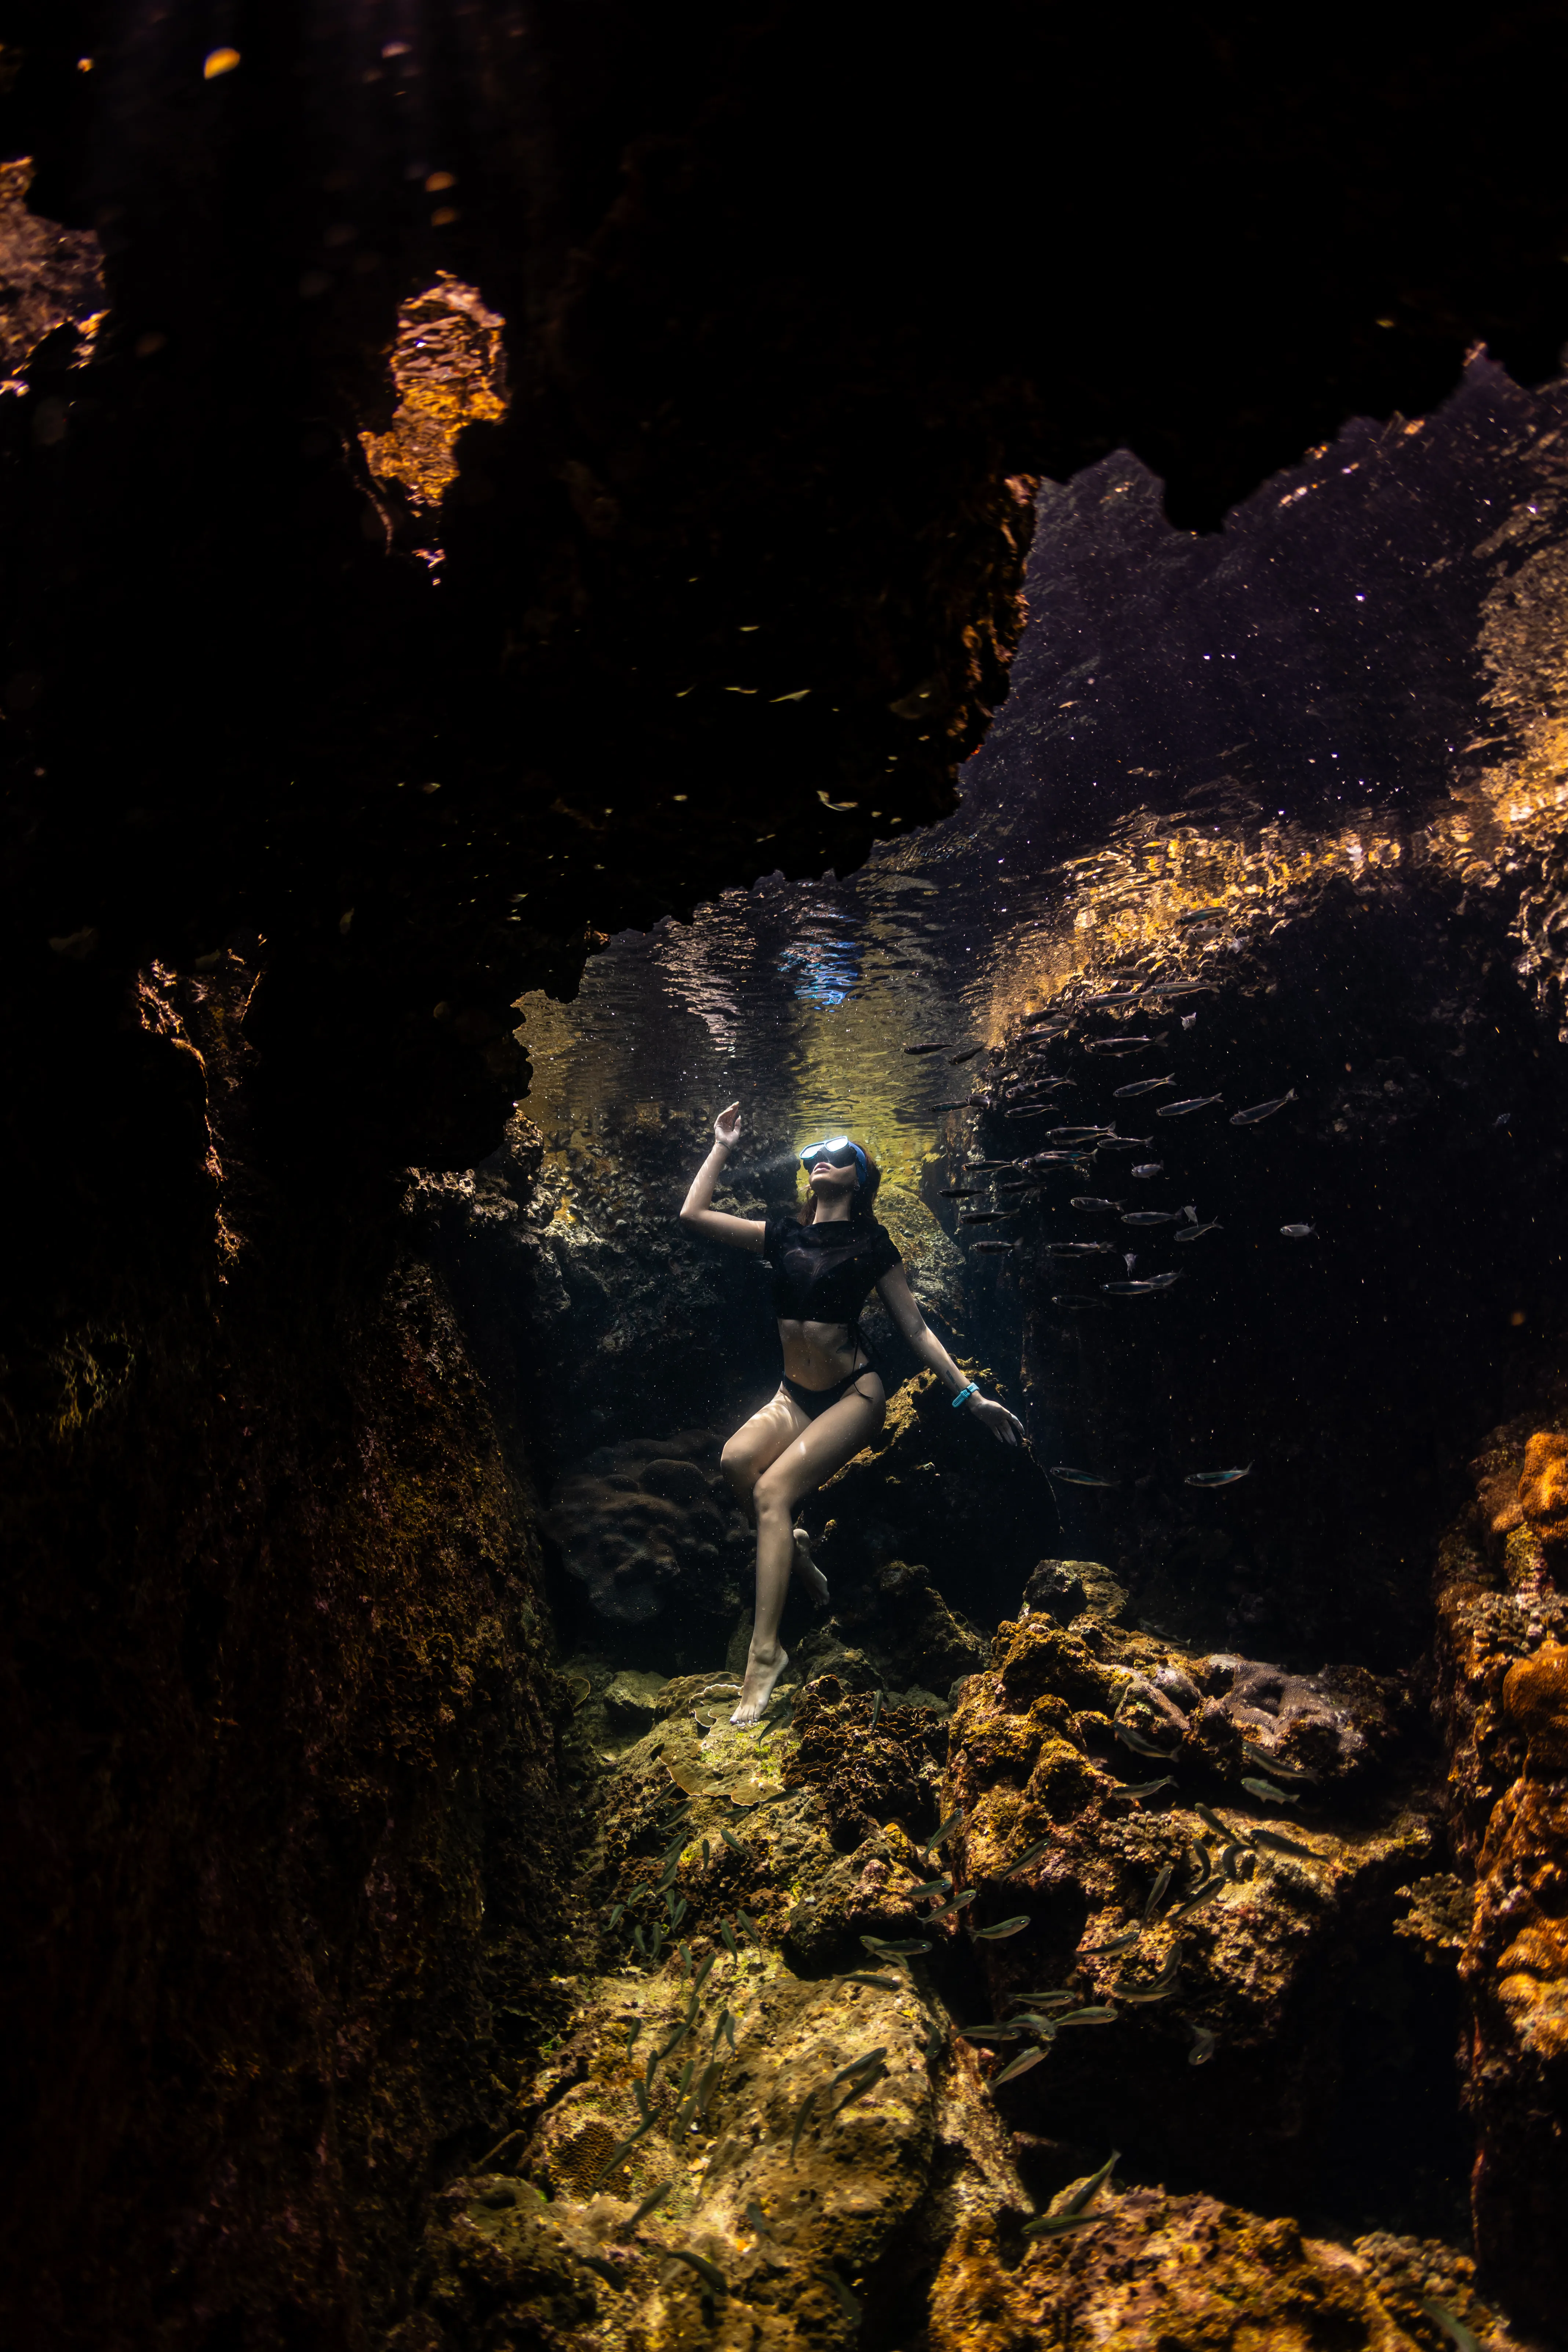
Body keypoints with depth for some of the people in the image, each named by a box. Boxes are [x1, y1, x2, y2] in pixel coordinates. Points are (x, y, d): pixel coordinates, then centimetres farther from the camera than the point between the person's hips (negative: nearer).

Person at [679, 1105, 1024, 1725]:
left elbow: (914, 1327, 1)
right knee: (737, 1459, -28)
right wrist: (722, 1147, 11)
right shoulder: (784, 1235, 10)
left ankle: (765, 1652, -22)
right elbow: (693, 1214, 8)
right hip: (795, 1395, 4)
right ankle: (792, 1547, 0)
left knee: (774, 1490, -24)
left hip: (854, 1393, -4)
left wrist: (970, 1395, -3)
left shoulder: (871, 1244, -1)